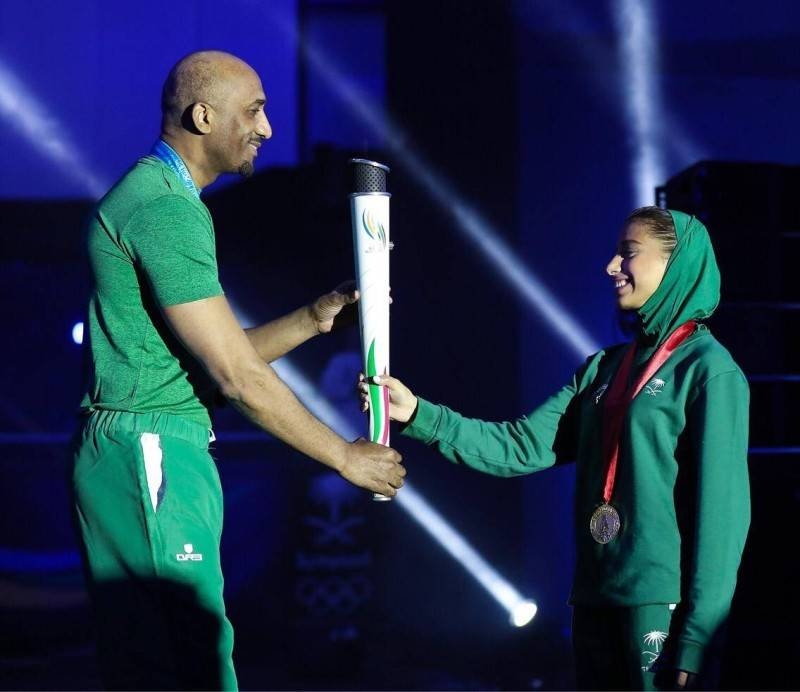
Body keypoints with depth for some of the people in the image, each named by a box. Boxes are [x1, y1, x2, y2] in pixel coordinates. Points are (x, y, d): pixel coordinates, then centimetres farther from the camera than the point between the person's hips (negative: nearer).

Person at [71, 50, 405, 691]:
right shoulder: (168, 208, -15)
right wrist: (345, 457, -9)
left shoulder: (156, 197, 19)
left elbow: (217, 353, 19)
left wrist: (312, 319, 9)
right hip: (152, 459, -10)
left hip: (147, 458, 10)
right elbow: (237, 376, -17)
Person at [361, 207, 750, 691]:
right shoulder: (604, 368, 14)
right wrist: (419, 415, -4)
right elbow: (525, 447, 7)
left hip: (662, 603, -7)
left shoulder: (708, 371, -8)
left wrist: (698, 636, -16)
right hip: (597, 598, 7)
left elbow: (721, 511, -13)